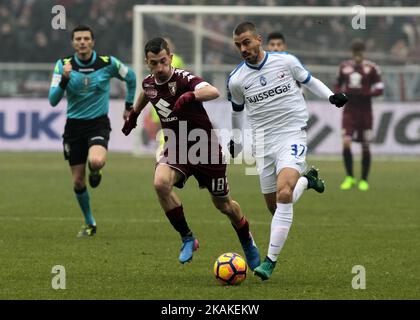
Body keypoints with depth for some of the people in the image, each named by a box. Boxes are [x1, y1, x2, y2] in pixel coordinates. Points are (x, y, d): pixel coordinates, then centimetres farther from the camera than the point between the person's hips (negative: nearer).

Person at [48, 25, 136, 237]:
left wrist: (129, 106, 17)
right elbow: (53, 100, -12)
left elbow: (130, 77, 13)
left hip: (98, 123, -2)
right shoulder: (63, 65, -6)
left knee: (96, 161, -33)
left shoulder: (108, 63, -7)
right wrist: (64, 79, -28)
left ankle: (95, 171, 6)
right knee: (77, 181, 4)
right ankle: (89, 224, 25)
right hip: (74, 125, 2)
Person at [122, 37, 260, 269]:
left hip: (205, 148, -4)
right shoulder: (149, 83, -1)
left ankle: (247, 242, 40)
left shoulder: (183, 79, -22)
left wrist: (190, 95, -61)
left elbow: (213, 92, -43)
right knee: (161, 183, -28)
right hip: (176, 148, 4)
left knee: (223, 204, 9)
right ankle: (187, 238, -11)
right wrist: (133, 115, 38)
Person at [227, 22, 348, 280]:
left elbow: (308, 80, 14)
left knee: (283, 193, -24)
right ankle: (306, 180, 37)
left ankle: (271, 260, -21)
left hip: (293, 135, -3)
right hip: (263, 142, 3)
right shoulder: (236, 79, 2)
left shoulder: (286, 61, -3)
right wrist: (236, 139, 29)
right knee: (274, 205, 4)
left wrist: (331, 96, -1)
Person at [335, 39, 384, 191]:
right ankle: (349, 177, 1)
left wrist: (363, 93, -21)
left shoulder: (371, 68, -3)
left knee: (365, 146, 4)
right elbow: (338, 85, 20)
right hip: (349, 111, 2)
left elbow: (379, 89, -7)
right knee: (346, 143, -13)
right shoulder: (345, 67, 7)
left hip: (365, 111, -2)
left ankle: (364, 180, 17)